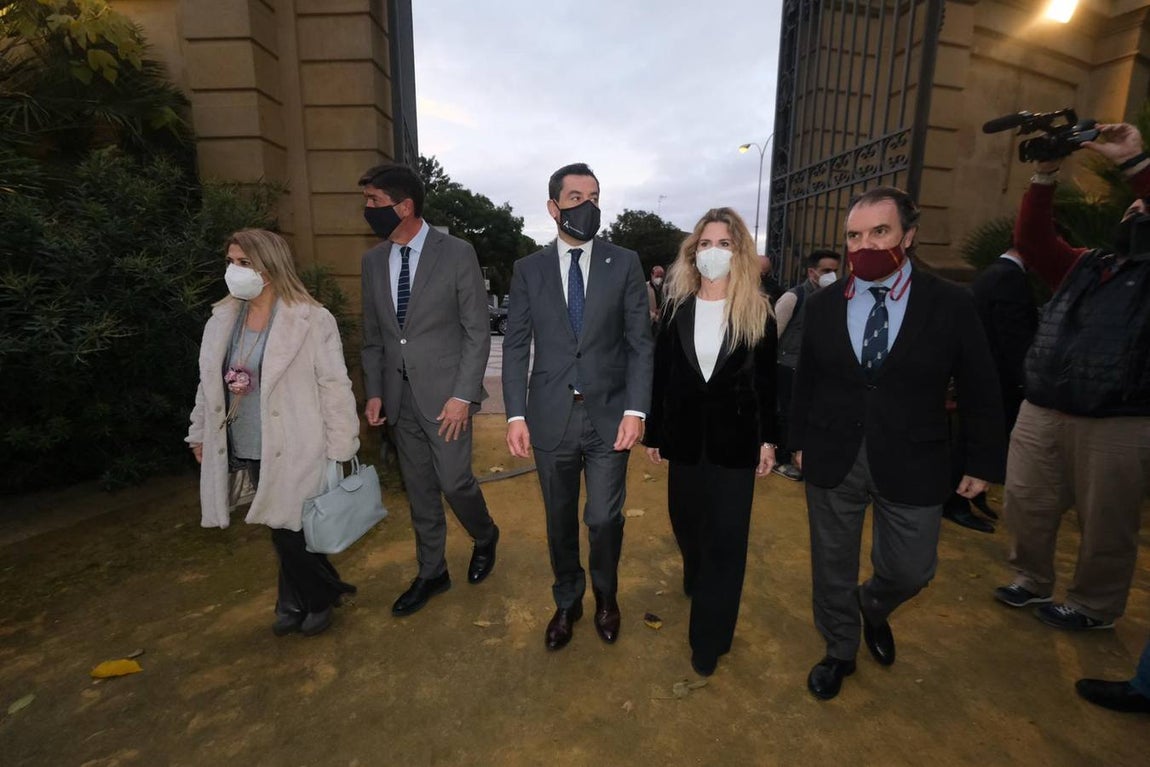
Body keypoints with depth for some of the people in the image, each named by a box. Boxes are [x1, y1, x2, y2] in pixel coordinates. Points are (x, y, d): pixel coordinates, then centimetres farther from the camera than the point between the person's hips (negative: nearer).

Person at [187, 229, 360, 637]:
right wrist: (200, 432, 19)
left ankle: (321, 596, 29)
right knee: (282, 530, 15)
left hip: (294, 451, -5)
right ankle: (297, 601, 37)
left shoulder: (312, 320, -13)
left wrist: (340, 447, -12)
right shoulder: (223, 320, 6)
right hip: (249, 450, 6)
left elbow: (335, 386, -13)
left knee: (291, 531, 2)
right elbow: (210, 382, 16)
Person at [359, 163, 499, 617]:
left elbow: (478, 331, -9)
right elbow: (372, 335, 12)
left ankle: (485, 537, 33)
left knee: (454, 481, 0)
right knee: (419, 492, 13)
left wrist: (463, 395, -14)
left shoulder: (457, 254, -8)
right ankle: (432, 573, 32)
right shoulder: (373, 260, 7)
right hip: (398, 396, 5)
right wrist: (373, 392, 5)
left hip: (444, 393, -5)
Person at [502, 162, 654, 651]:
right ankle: (567, 602, 41)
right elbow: (516, 346, 3)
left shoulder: (624, 264, 2)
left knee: (604, 519, 7)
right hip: (551, 417, 1)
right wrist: (516, 414, -4)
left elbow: (641, 343, 0)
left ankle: (606, 596, 39)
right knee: (560, 520, 15)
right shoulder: (529, 269, 4)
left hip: (609, 415, -1)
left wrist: (636, 409, -9)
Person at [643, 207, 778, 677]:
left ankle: (709, 639, 22)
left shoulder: (758, 312, -4)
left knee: (726, 537, 5)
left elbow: (766, 381, 0)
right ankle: (697, 580, 51)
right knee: (686, 521, 19)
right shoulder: (676, 307, 0)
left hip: (735, 439, -2)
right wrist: (653, 432, 3)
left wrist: (768, 439, -1)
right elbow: (661, 374, 1)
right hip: (686, 436, 2)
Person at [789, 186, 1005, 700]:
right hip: (832, 461, 1)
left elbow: (981, 394, 1)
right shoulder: (822, 305, 0)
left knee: (910, 571, 11)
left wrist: (983, 463, 3)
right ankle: (839, 651, 39)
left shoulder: (951, 305, -5)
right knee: (832, 566, 13)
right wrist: (799, 441, 7)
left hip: (911, 465, -1)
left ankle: (873, 609, 48)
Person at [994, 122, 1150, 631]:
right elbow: (1031, 238, 7)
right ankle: (1031, 580, 31)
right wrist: (1046, 173, -3)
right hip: (1040, 412, 4)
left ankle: (1093, 606, 27)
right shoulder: (1081, 266, 17)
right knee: (1025, 505, 11)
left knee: (1105, 523, 8)